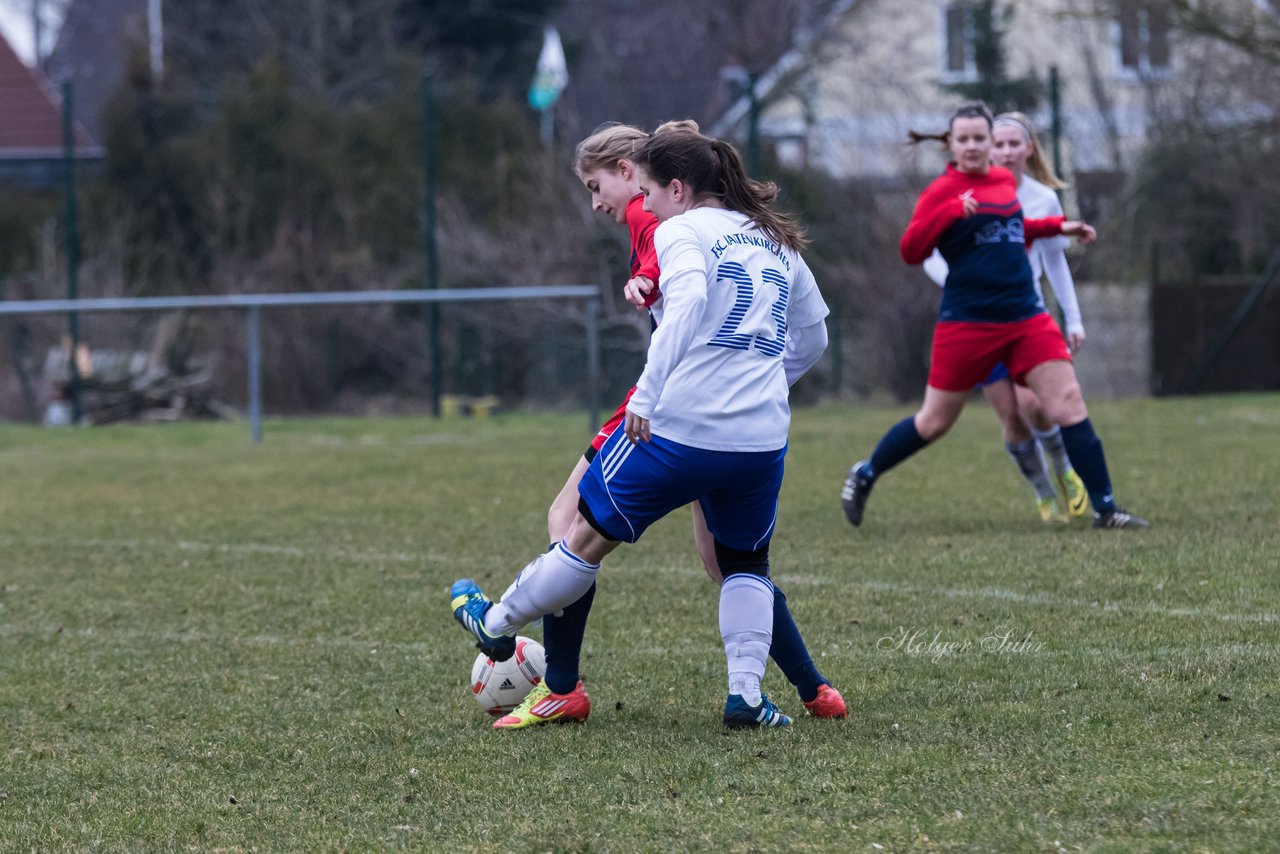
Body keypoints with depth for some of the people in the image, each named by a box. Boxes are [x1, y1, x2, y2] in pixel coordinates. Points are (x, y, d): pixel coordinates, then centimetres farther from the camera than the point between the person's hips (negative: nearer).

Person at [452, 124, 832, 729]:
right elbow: (812, 336, 27)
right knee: (746, 563, 22)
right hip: (762, 440, 5)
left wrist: (647, 394, -24)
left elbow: (687, 300, -22)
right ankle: (746, 694, 7)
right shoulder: (776, 240, 19)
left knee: (591, 534, 12)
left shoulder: (683, 231, -2)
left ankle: (496, 624, 30)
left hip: (678, 428, -5)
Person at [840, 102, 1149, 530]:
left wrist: (1058, 226, 22)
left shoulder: (1005, 181, 11)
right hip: (968, 322, -5)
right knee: (934, 421, 5)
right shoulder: (943, 191, -6)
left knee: (1069, 405, -7)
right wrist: (950, 211, -25)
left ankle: (1104, 508, -5)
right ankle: (864, 476, 28)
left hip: (1025, 316, 5)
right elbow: (911, 251, -15)